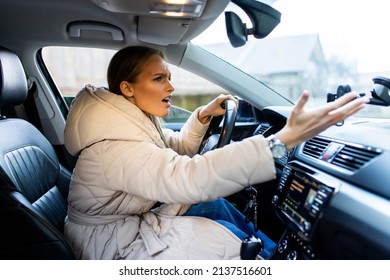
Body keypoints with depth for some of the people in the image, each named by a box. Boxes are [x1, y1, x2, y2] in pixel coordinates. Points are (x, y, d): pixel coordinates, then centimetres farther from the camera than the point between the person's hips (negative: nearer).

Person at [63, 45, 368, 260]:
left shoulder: (136, 116, -3)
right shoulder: (114, 144, -33)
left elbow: (178, 147, 12)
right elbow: (188, 177, -46)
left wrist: (203, 115, -8)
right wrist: (284, 140, -50)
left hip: (133, 218, 8)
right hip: (114, 244, -8)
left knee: (215, 204, 4)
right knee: (224, 234, -8)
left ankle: (271, 249, 23)